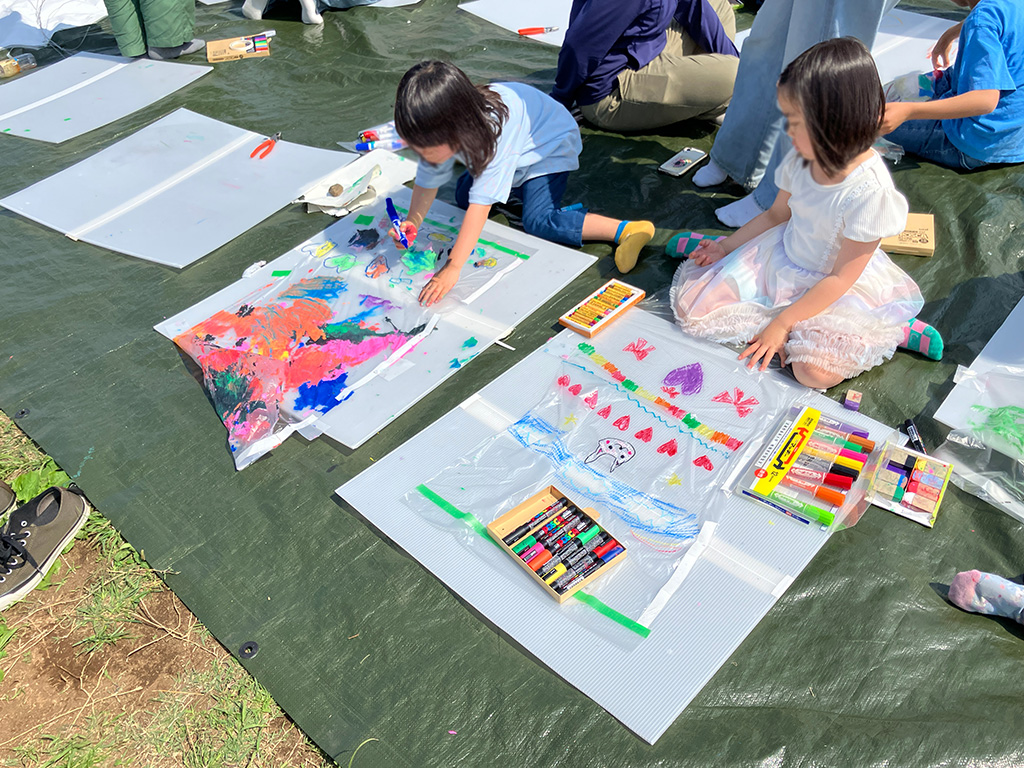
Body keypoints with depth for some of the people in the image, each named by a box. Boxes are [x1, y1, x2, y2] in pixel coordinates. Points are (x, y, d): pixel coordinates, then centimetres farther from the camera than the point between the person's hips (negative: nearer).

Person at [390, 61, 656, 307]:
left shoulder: (494, 135, -45)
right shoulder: (441, 132, -26)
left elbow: (481, 205, -48)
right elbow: (427, 180, -14)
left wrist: (452, 268, -51)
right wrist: (413, 222, -33)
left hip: (552, 143, -7)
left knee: (539, 222, -24)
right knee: (462, 195, 6)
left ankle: (627, 230, -25)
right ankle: (519, 181, 27)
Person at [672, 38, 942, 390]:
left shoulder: (869, 189, -28)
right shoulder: (802, 160, -9)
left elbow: (840, 278, -23)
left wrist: (782, 323, -22)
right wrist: (726, 246, 2)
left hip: (836, 290, -5)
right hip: (782, 261, 6)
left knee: (814, 368, -30)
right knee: (691, 304, -8)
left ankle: (889, 331, -4)